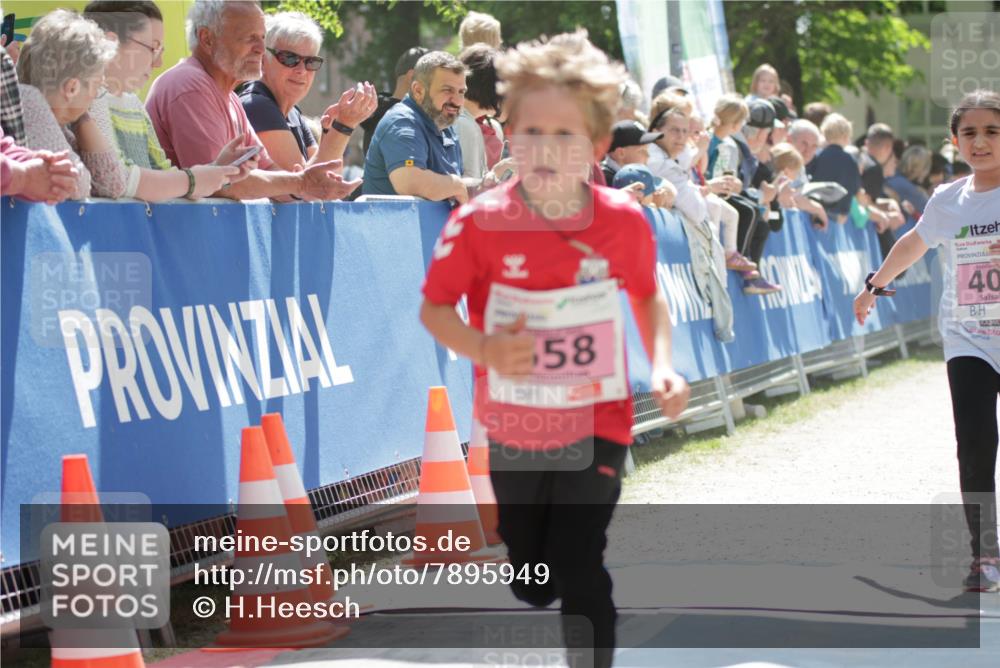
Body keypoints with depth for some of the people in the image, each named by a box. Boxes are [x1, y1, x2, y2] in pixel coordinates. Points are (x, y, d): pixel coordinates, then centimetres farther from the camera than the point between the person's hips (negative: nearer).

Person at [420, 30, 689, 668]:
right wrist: (483, 349, -25)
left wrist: (663, 364, -9)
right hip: (512, 425, 1)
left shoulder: (624, 220, -11)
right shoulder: (480, 223, -16)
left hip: (596, 419, -1)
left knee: (578, 566, -12)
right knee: (530, 576, 18)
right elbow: (434, 307, -7)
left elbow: (648, 296, 6)